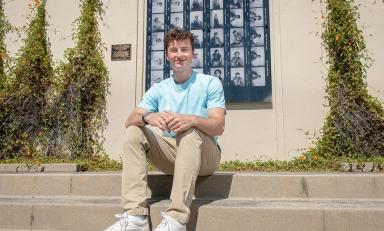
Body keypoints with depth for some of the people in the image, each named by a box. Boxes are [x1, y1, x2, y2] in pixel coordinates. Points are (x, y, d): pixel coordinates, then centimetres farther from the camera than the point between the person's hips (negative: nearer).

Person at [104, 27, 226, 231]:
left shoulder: (210, 83, -1)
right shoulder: (158, 90, 8)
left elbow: (218, 127, -15)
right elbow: (129, 121, -6)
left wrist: (192, 119, -36)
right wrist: (148, 117, -30)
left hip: (204, 154, -3)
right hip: (170, 153, 4)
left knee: (190, 131, -34)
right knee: (134, 132, -17)